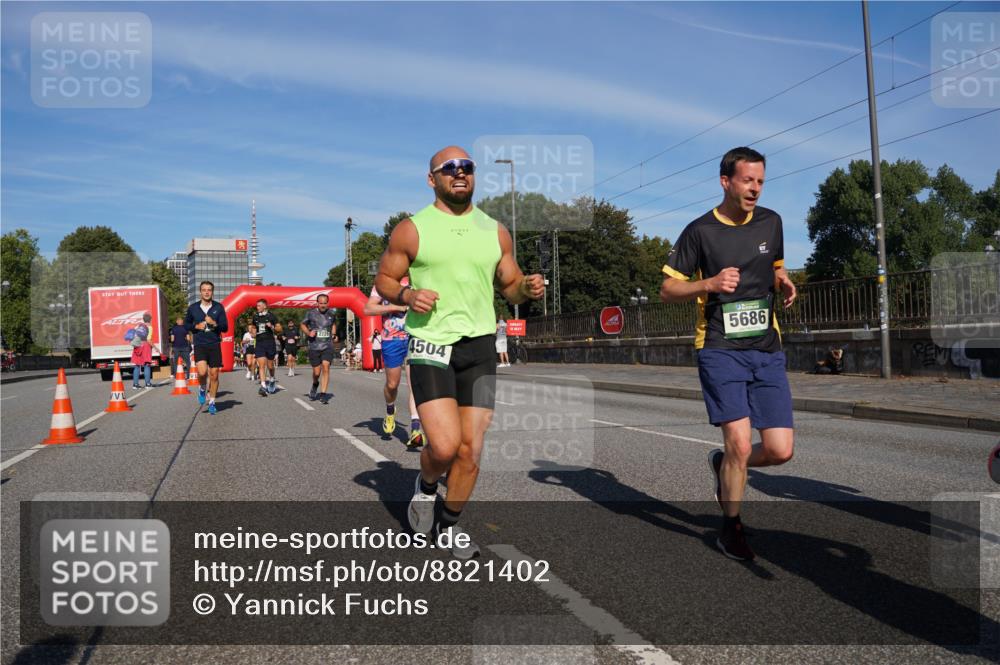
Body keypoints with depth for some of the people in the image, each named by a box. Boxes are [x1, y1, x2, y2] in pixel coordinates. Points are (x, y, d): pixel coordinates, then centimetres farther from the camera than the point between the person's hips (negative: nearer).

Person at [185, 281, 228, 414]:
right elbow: (186, 324, 16)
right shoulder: (193, 308, 4)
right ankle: (202, 389, 13)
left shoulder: (218, 307, 1)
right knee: (202, 372, -19)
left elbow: (225, 327, 0)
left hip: (215, 345, 1)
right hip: (199, 345, 0)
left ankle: (212, 402, 19)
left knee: (214, 374, 3)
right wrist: (196, 326, -4)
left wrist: (214, 323, -19)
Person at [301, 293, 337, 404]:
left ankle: (323, 394, -9)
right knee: (317, 372, 3)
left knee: (325, 368, -14)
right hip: (314, 346, -1)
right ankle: (315, 385, 38)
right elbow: (302, 325, 11)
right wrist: (308, 333, -6)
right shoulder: (311, 313, -3)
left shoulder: (332, 313, 4)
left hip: (328, 346, 1)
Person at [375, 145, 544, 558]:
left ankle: (450, 524, 27)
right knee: (444, 445, -16)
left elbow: (509, 287, 18)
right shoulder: (411, 230, 1)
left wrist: (526, 289, -5)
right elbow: (383, 281, 7)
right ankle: (426, 486, 20)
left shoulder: (494, 231, 11)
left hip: (479, 346, 3)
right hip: (430, 345, -3)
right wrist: (407, 295, -14)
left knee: (470, 450, 3)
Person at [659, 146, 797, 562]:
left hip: (767, 350, 5)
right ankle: (731, 528, 13)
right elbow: (667, 289, 0)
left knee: (780, 450, -3)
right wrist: (709, 284, -18)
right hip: (720, 350, -4)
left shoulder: (770, 222, 10)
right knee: (740, 444, -12)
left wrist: (784, 283, 4)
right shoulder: (700, 231, -4)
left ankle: (723, 465, 30)